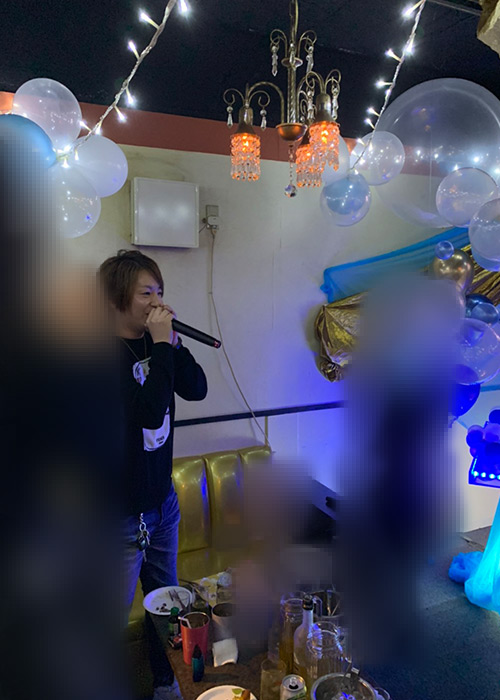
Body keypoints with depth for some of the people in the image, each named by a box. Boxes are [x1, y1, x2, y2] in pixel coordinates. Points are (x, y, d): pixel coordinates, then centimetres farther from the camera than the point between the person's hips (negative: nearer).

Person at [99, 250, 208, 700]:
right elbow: (149, 411, -31)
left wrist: (170, 341, -13)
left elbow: (197, 389, -2)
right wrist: (162, 345, -26)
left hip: (162, 498, 7)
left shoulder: (152, 344, 0)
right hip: (122, 511, -7)